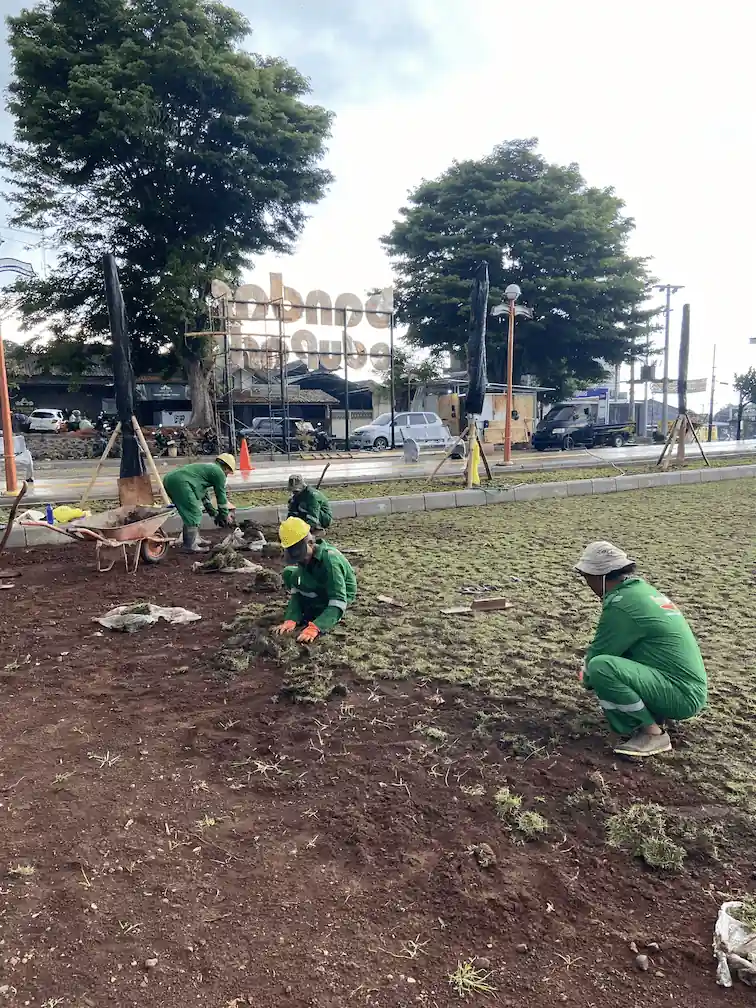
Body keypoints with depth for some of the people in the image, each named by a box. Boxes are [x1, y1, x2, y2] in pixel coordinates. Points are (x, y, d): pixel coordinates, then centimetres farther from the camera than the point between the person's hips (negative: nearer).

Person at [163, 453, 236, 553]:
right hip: (180, 482, -10)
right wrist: (225, 515, 19)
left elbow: (204, 492, 37)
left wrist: (213, 513, 40)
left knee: (190, 513, 19)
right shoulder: (219, 472, 3)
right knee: (193, 514, -4)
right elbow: (221, 496, 7)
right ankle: (190, 546, -1)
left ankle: (195, 539, 26)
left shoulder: (208, 467, 32)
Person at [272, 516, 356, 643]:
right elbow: (296, 591, -13)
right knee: (288, 573, -4)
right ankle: (312, 608, 8)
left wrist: (314, 628, -50)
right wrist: (290, 620, -30)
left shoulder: (329, 559, -37)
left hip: (341, 594, -7)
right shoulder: (305, 557, -14)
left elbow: (339, 602, -40)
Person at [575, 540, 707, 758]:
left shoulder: (621, 603, -17)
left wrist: (587, 679, 10)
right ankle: (654, 719, 11)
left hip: (682, 695, -10)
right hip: (689, 689, 10)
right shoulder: (642, 589, 11)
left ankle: (654, 734, -10)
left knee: (600, 668, -25)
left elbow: (599, 653, -8)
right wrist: (592, 654, 19)